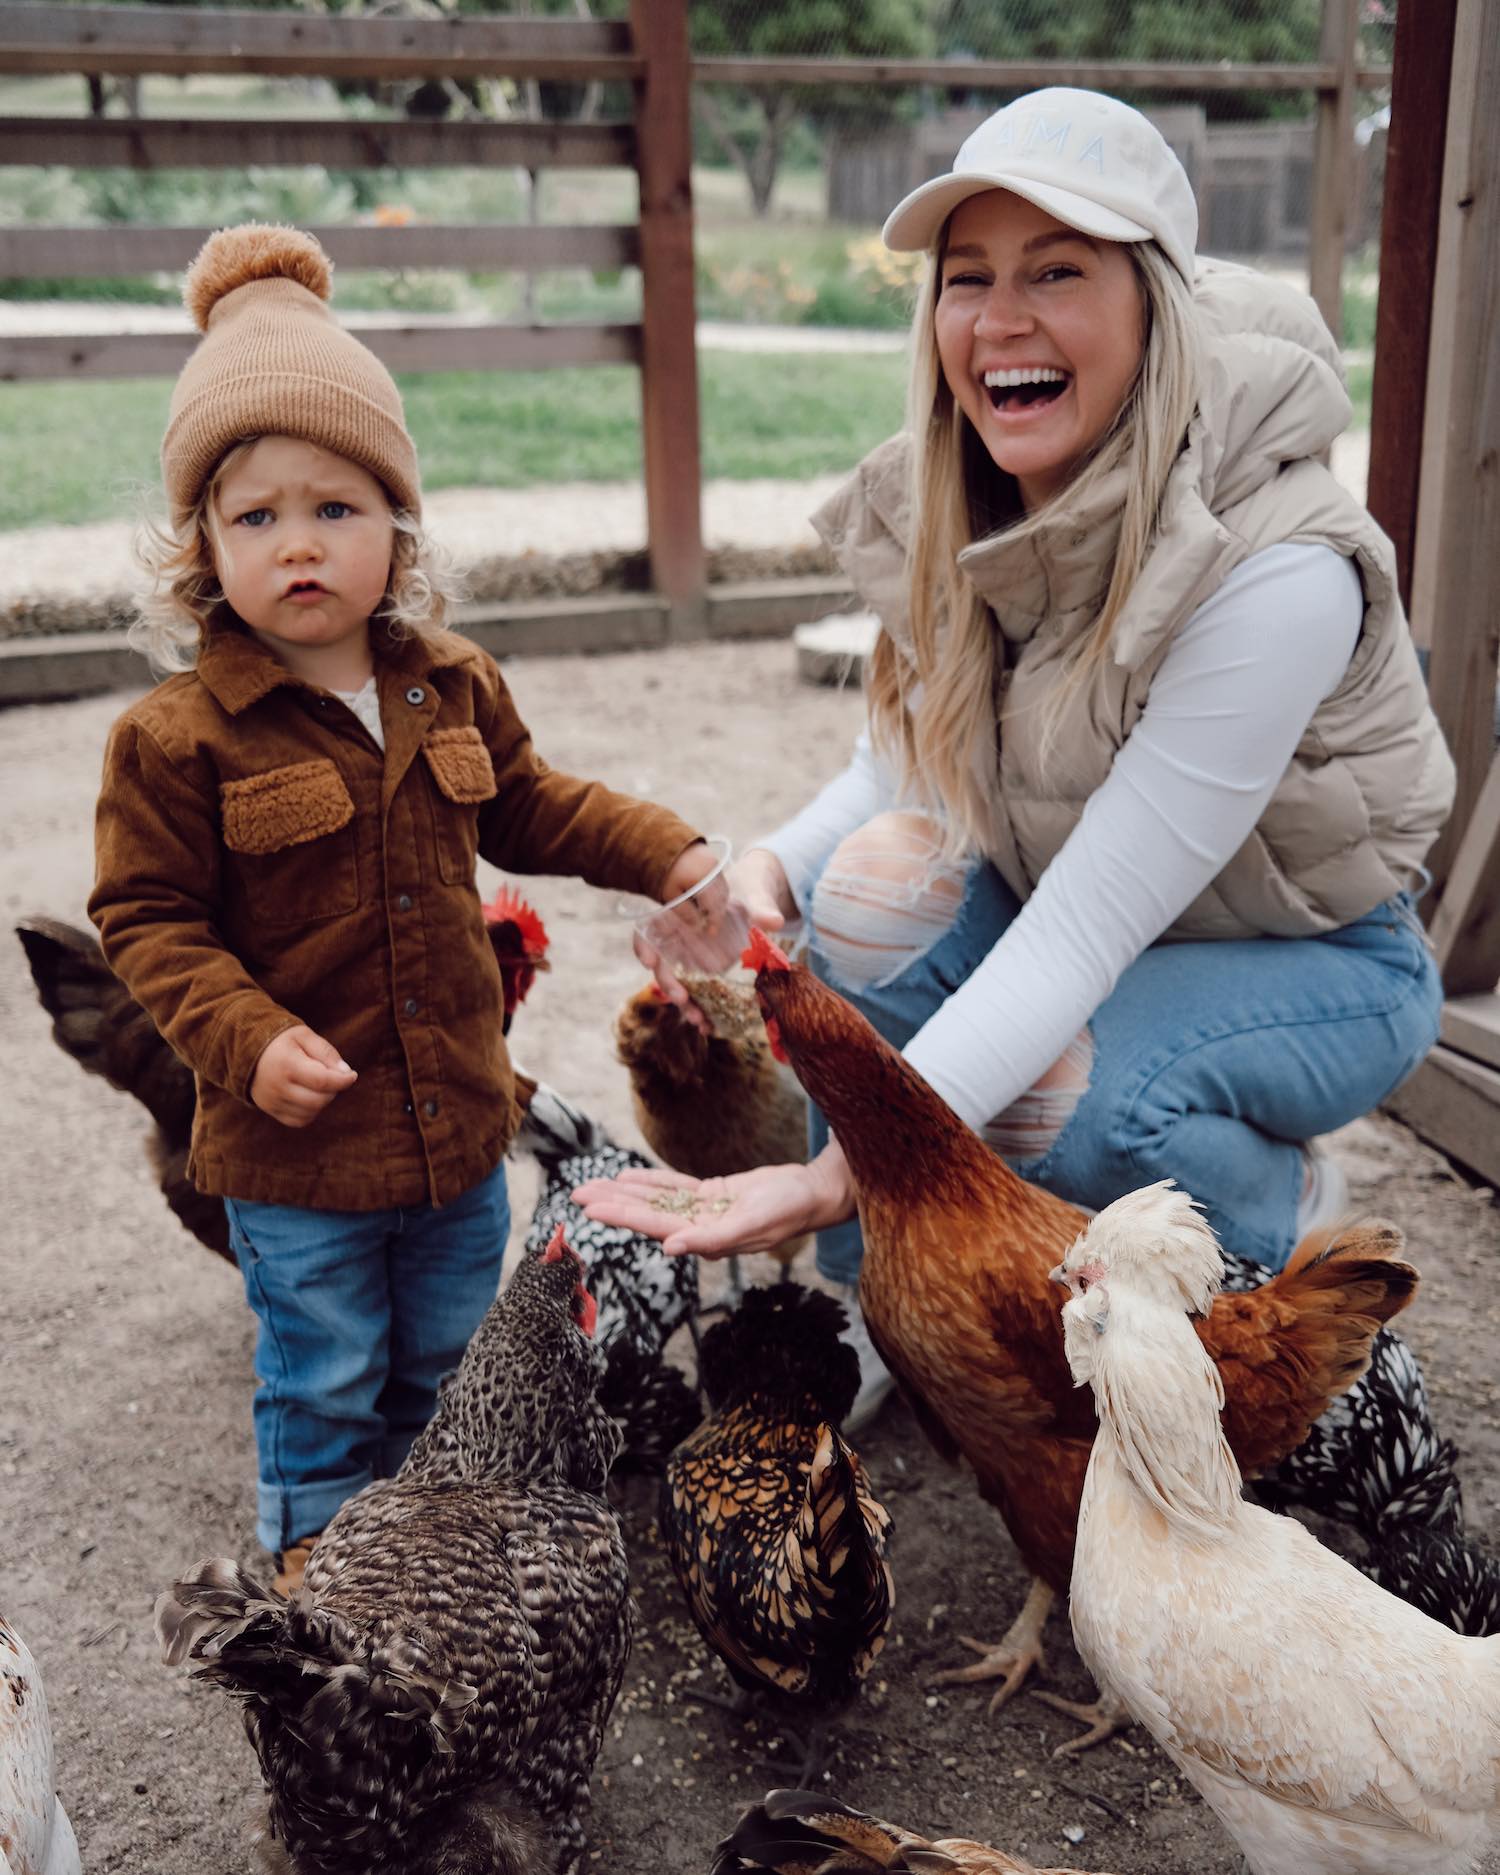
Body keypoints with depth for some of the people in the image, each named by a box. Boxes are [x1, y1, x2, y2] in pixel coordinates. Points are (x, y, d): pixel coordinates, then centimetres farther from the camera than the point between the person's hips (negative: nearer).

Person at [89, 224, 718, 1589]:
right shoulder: (180, 737, -17)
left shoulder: (454, 688, -1)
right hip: (297, 1137, -5)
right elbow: (148, 916, -13)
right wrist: (246, 1039, -26)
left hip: (458, 1113, 5)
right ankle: (315, 1552, 36)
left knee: (450, 1353, 23)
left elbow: (528, 809, 14)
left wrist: (665, 854, 4)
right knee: (322, 1375, 12)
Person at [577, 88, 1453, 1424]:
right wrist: (773, 871, -23)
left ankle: (1295, 1218, 3)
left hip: (1318, 958, -5)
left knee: (1053, 1093, -33)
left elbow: (1082, 934, -36)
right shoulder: (951, 506, -13)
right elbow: (902, 766, -1)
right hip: (1080, 920, 5)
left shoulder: (1278, 573, -33)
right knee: (879, 885, -24)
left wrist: (845, 1171, -41)